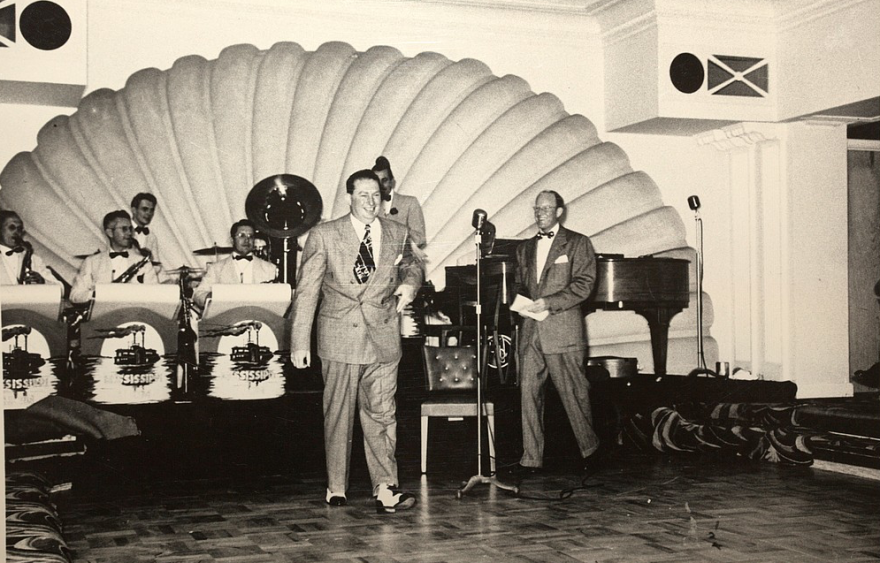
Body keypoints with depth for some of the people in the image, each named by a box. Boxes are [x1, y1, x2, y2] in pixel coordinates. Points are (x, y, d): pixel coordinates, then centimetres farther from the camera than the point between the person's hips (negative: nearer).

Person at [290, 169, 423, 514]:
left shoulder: (398, 235, 9)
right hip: (339, 338, -2)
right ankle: (336, 488, 19)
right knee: (338, 416, 6)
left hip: (383, 339, 2)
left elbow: (411, 266, 28)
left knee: (381, 416, 0)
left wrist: (410, 284, 2)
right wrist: (300, 343, -5)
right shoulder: (324, 236, 0)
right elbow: (306, 291, -1)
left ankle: (386, 492, 2)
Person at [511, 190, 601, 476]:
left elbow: (583, 284, -6)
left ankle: (589, 448, 20)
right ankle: (531, 458, 2)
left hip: (563, 330, -4)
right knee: (528, 391, -2)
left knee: (573, 393, 0)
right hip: (531, 330, 5)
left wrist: (548, 303, -15)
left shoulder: (577, 243, 3)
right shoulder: (525, 247, 20)